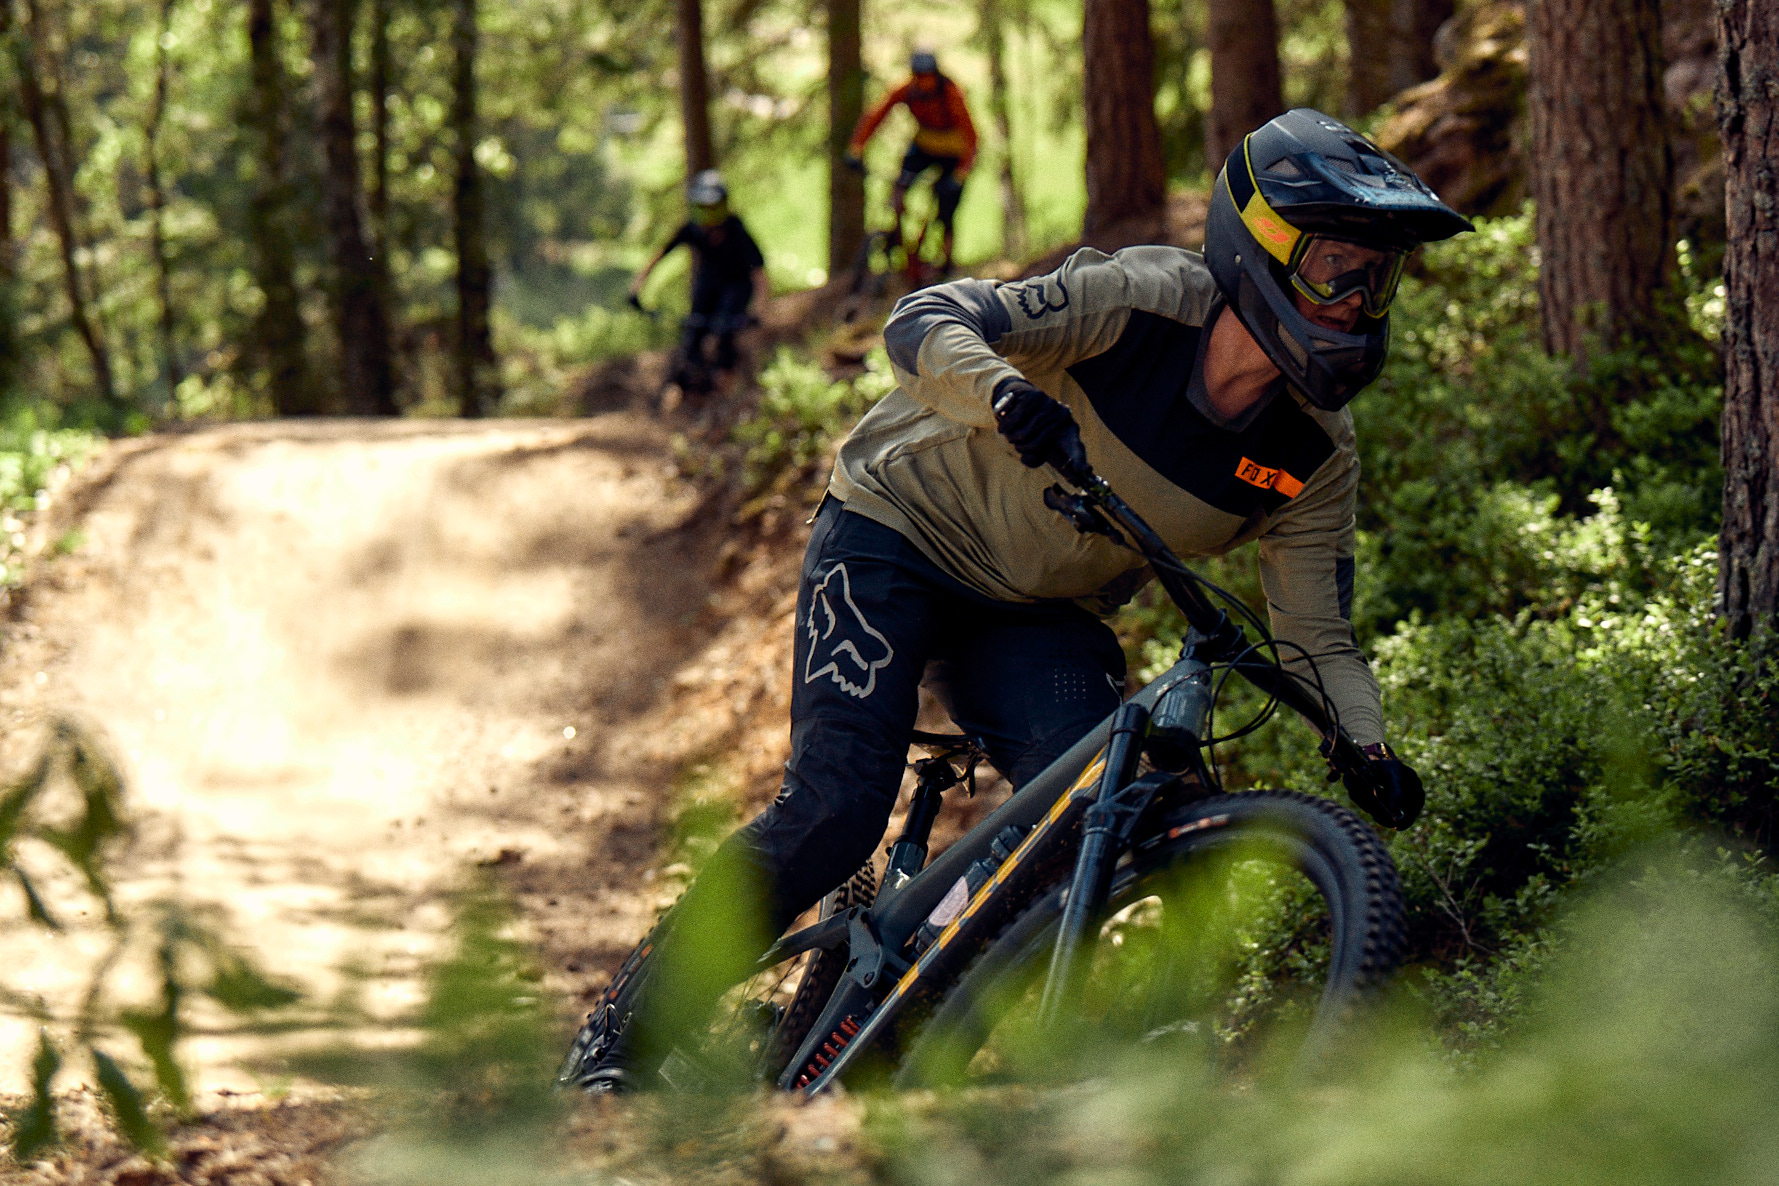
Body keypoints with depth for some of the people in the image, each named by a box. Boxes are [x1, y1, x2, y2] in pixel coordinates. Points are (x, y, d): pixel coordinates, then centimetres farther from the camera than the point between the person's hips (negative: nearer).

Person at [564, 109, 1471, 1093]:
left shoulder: (1314, 458, -11)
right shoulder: (1146, 300, -25)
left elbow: (1317, 635, -5)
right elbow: (923, 323, -32)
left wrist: (1369, 748, -23)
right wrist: (1007, 393, -53)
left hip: (1038, 622, 5)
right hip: (898, 537, -5)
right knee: (836, 809, -20)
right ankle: (620, 1042, -6)